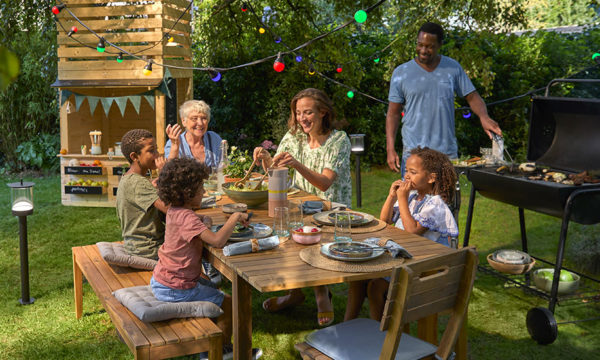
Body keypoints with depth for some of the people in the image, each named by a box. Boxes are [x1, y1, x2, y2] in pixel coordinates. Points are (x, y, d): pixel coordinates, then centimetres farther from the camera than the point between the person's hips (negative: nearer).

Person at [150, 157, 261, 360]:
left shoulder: (174, 210, 2)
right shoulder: (187, 218, -27)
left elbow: (194, 227, 21)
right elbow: (217, 241, -38)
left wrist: (204, 222, -2)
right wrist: (235, 217, -26)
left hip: (161, 280, 10)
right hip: (175, 290, -10)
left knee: (209, 284, 31)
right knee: (228, 303, 4)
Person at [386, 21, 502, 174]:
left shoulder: (453, 68, 7)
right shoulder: (401, 73, 2)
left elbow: (472, 97, 10)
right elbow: (393, 113, 3)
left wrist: (484, 117, -13)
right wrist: (390, 149, -6)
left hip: (447, 152, 2)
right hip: (413, 153, -2)